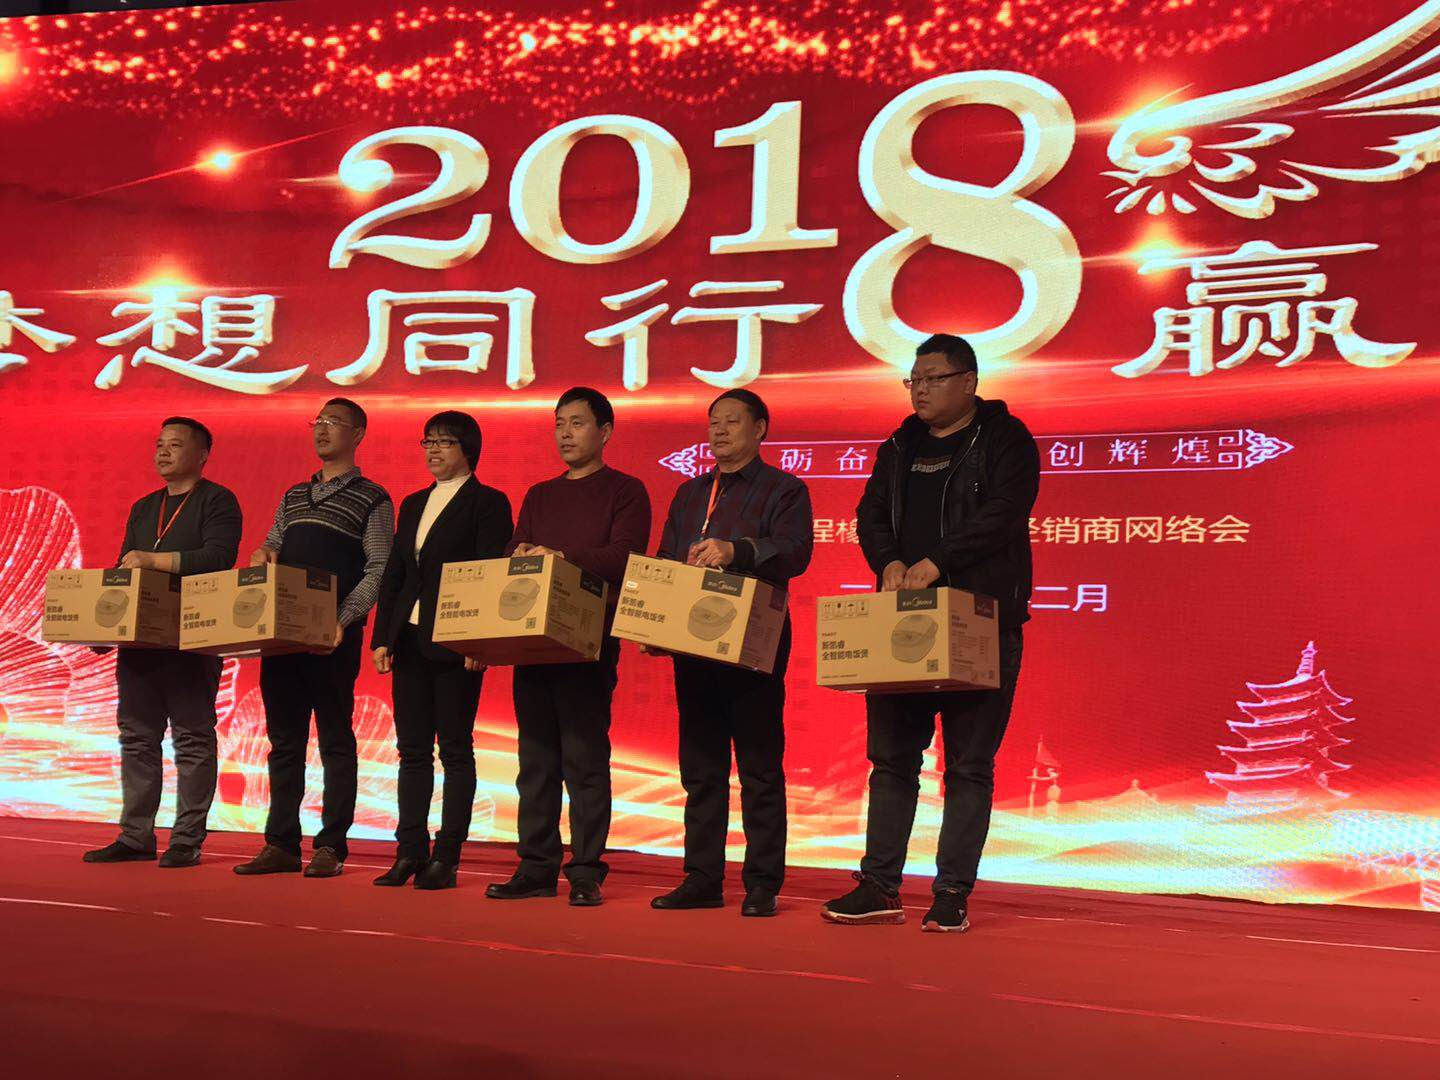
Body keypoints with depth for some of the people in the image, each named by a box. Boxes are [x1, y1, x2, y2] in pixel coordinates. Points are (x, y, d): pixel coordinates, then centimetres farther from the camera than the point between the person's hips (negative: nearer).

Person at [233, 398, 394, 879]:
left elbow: (379, 570, -7)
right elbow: (272, 548, 21)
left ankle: (331, 846, 3)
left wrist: (344, 620, -18)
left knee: (335, 739, -1)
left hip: (334, 637, -6)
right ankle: (281, 844, 14)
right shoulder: (293, 497, 20)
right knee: (284, 739, 8)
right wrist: (262, 556, -3)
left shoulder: (372, 500, 1)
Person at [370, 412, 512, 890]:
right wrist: (382, 638, 8)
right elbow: (393, 576, 16)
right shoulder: (413, 504, 18)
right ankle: (410, 851, 14)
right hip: (409, 641, 7)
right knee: (412, 750, 8)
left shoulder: (488, 503, -2)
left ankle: (446, 858, 4)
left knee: (455, 750, 0)